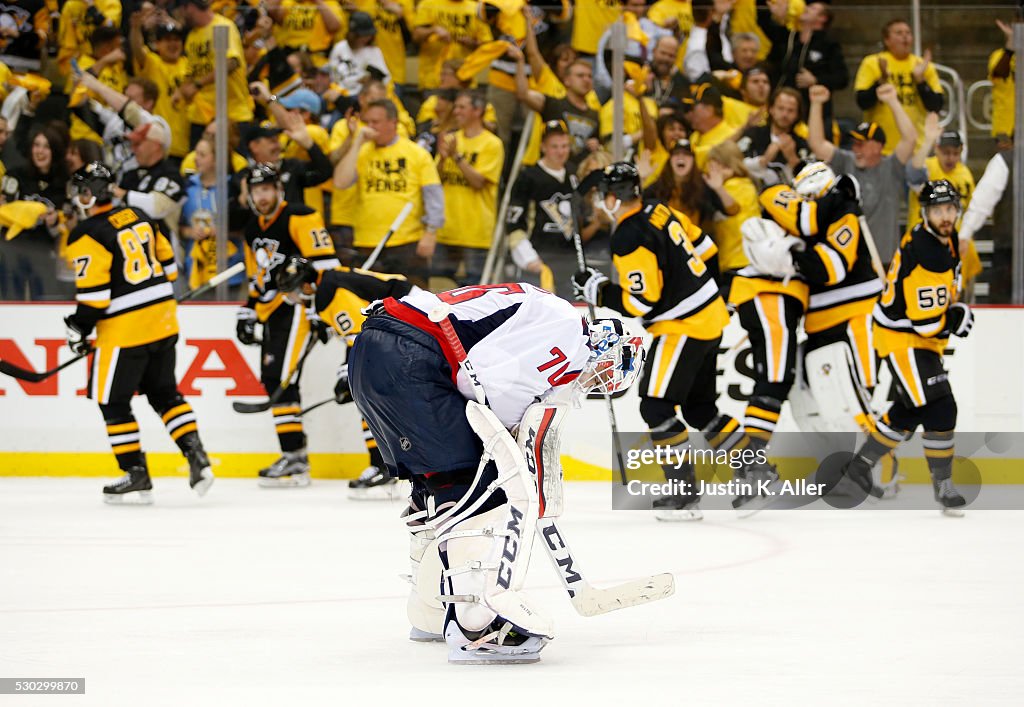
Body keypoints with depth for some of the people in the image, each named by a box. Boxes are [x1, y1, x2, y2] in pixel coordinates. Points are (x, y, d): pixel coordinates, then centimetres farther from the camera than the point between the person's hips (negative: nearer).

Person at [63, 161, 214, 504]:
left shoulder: (87, 236, -14)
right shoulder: (138, 218, 9)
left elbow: (93, 293, -18)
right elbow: (167, 265, 16)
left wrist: (78, 329, -4)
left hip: (124, 330, -7)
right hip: (162, 322, 7)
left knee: (112, 401, 6)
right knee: (164, 392, 17)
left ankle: (136, 476, 5)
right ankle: (197, 458, 6)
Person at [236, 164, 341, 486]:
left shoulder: (298, 218, -11)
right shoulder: (253, 231, 17)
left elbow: (324, 265, -17)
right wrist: (248, 313, 20)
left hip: (296, 306, -9)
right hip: (272, 311, 9)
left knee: (279, 376, -17)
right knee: (272, 379, 6)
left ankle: (295, 460, -17)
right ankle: (294, 451, 13)